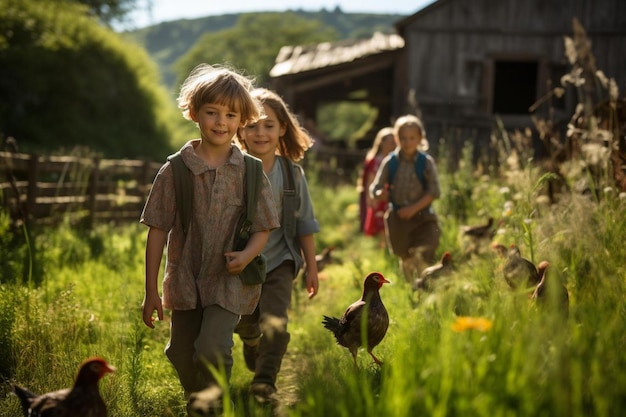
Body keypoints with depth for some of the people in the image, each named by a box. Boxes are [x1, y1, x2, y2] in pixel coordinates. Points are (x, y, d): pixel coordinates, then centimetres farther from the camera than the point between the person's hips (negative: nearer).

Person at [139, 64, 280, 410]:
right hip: (185, 281, 2)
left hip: (229, 281, -2)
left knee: (212, 351, -21)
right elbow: (157, 231, -1)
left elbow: (263, 227, 3)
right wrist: (151, 292, -2)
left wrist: (246, 255, -20)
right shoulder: (175, 171, -4)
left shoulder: (250, 172, -3)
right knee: (183, 362, 12)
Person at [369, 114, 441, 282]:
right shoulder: (390, 162, -3)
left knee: (423, 257, -18)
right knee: (406, 260, 13)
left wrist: (414, 208, -19)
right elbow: (374, 189, -2)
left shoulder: (426, 162, -6)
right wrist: (380, 194, -27)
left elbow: (434, 191, -9)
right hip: (398, 218, 2)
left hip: (423, 217, -2)